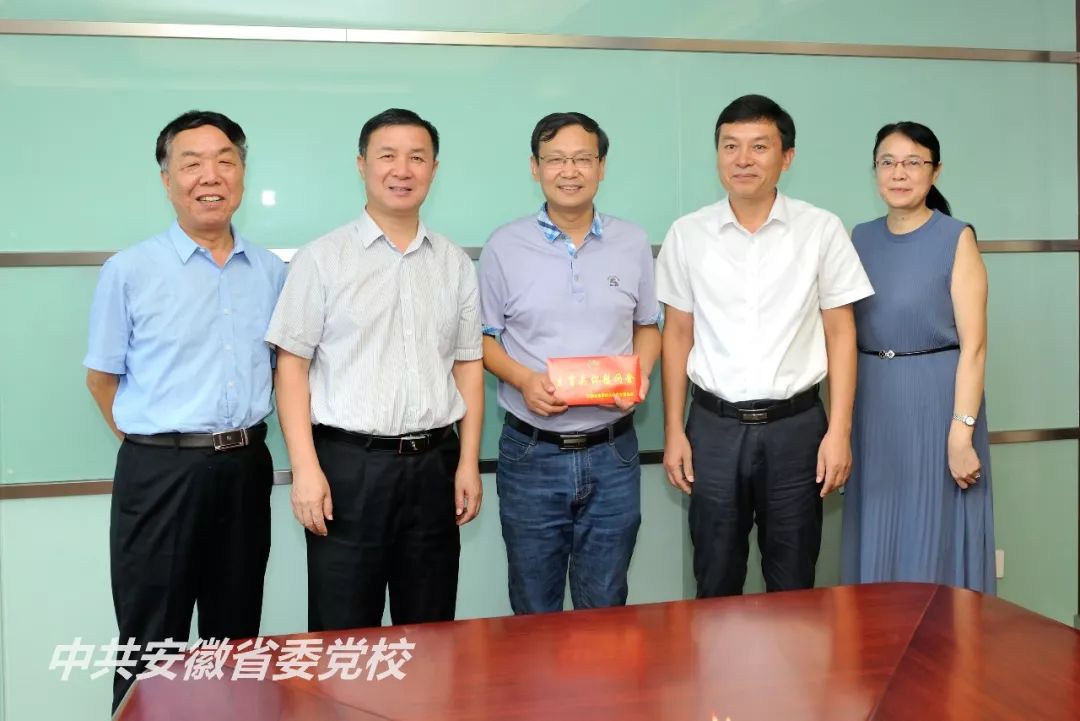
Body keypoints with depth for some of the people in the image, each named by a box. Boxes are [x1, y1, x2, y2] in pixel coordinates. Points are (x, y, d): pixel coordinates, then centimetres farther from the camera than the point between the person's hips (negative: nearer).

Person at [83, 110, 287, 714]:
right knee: (151, 648, 7)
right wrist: (158, 441, 0)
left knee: (237, 640, 16)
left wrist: (239, 437, 8)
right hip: (160, 472, -3)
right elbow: (102, 378, 2)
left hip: (246, 468, 4)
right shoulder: (130, 271, -4)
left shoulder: (272, 272, 6)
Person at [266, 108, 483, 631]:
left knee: (431, 631, 13)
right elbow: (292, 367, -4)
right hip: (348, 465, -3)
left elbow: (468, 366, 10)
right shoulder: (322, 259, -1)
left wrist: (469, 463, 4)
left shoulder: (455, 264, 9)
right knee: (343, 635, 5)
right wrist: (305, 468, -12)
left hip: (434, 464, 4)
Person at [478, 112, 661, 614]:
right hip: (531, 454, -1)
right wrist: (523, 379, -16)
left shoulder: (633, 243, 5)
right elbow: (484, 337, 3)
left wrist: (640, 373, -7)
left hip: (612, 453, 1)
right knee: (533, 614, 11)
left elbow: (648, 325, 14)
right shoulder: (504, 246, -1)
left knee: (605, 610, 12)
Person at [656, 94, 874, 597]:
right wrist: (673, 431, 3)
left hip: (795, 425, -1)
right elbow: (677, 335, 5)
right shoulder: (687, 235, 2)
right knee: (715, 587, 11)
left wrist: (839, 430, -5)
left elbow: (840, 333, 1)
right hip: (714, 426, 1)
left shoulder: (821, 230, -1)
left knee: (793, 586, 11)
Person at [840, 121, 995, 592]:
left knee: (934, 544, 4)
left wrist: (962, 432, -17)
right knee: (878, 545, 12)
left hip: (935, 401, -4)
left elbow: (973, 346, -10)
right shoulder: (860, 239, 8)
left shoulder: (956, 239, -5)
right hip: (874, 406, 4)